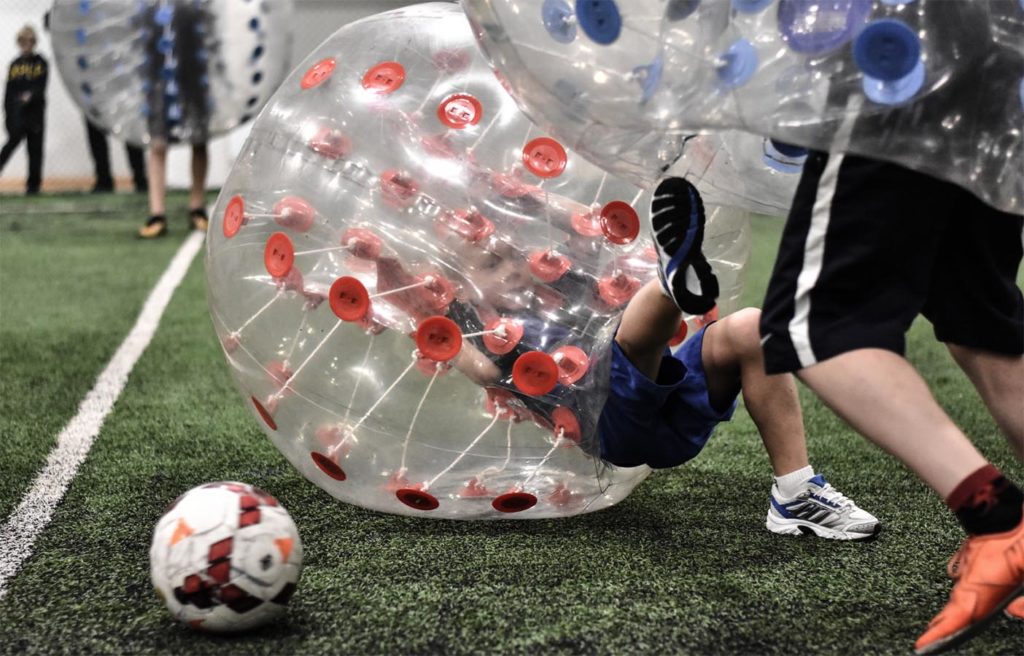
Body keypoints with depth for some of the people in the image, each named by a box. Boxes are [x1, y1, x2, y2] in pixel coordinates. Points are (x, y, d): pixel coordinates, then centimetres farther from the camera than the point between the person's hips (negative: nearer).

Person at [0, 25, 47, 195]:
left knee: (35, 149, 2)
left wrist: (31, 96, -27)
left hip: (35, 112, -1)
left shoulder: (40, 63, 3)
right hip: (16, 114, 1)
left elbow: (41, 87, -7)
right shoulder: (15, 64, 10)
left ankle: (33, 185, 8)